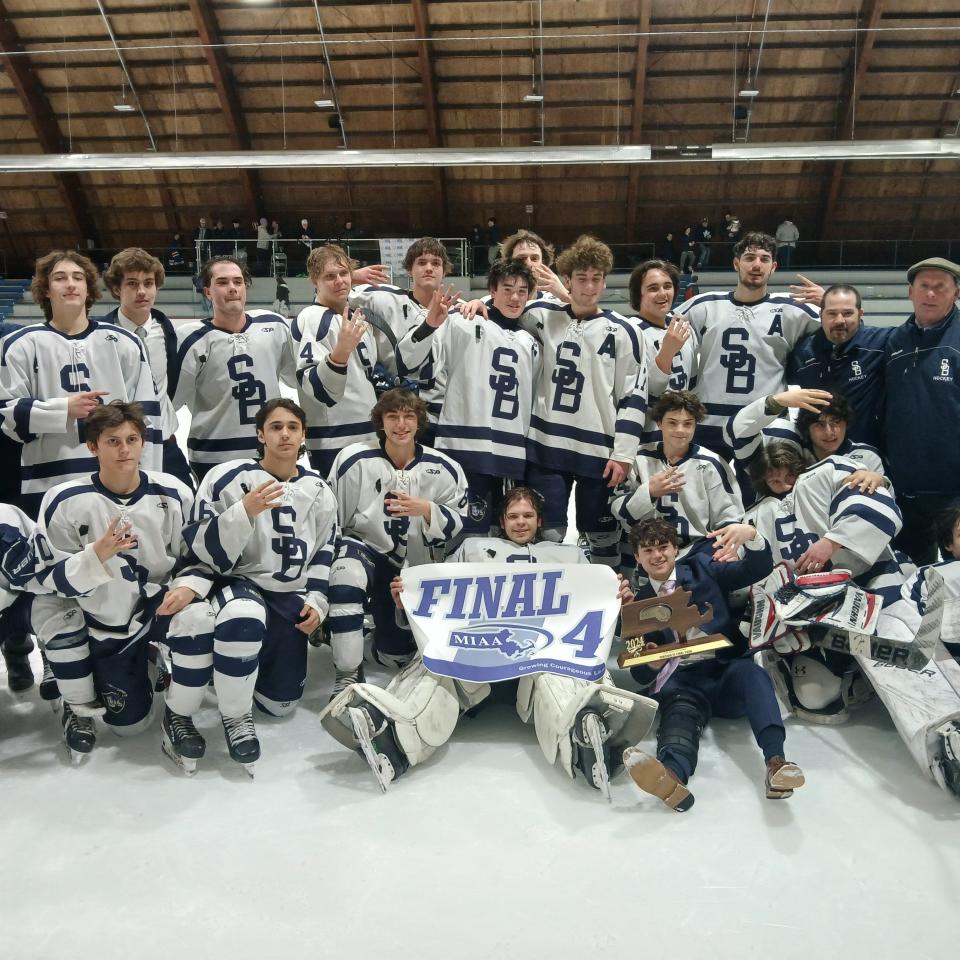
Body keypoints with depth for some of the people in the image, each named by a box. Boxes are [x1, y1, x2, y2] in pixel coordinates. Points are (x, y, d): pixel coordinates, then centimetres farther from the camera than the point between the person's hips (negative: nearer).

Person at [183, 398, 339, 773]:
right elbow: (204, 548, -16)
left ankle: (237, 665, 41)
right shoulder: (228, 478, -12)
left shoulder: (319, 491, 4)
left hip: (291, 598, 5)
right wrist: (246, 511, -30)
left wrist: (316, 601, 0)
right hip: (238, 584, -5)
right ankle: (235, 716, -16)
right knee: (244, 620, -43)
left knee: (280, 704, 8)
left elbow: (326, 552, 13)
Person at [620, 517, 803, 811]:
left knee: (751, 672, -33)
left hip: (726, 669, 1)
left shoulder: (702, 568, 16)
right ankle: (672, 776, -66)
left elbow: (760, 569, 4)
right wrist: (652, 664, -14)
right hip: (680, 680, -1)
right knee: (680, 708, -35)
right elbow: (641, 677, 11)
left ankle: (775, 761, -52)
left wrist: (751, 534, -17)